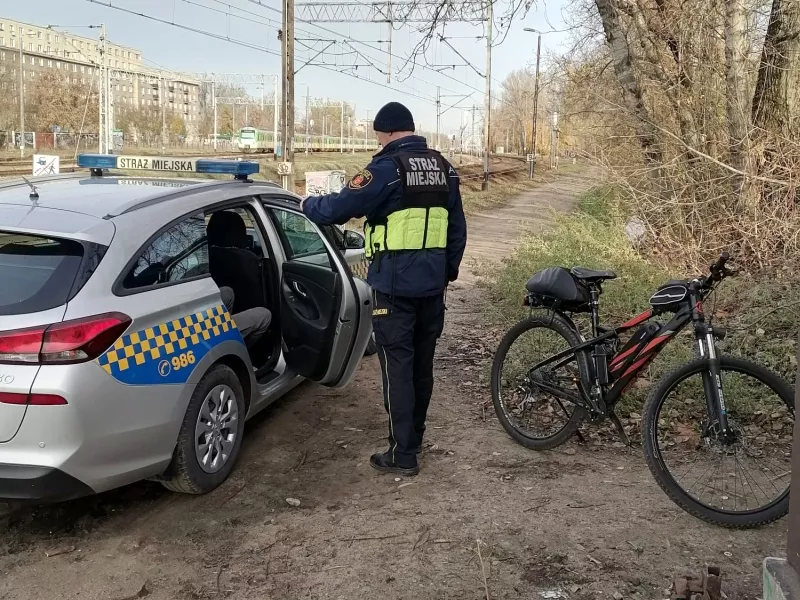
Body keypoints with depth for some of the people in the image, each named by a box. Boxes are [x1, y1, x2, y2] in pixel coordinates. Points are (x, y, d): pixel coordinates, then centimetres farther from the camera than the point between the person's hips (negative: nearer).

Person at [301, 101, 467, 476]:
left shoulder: (387, 168, -13)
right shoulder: (443, 167, 10)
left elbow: (340, 208, -13)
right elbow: (457, 227, 16)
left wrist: (308, 205, 7)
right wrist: (450, 269, 26)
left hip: (395, 283, -7)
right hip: (432, 282, 7)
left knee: (397, 365, -1)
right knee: (422, 361, 16)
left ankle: (403, 455, 3)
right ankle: (414, 436, 30)